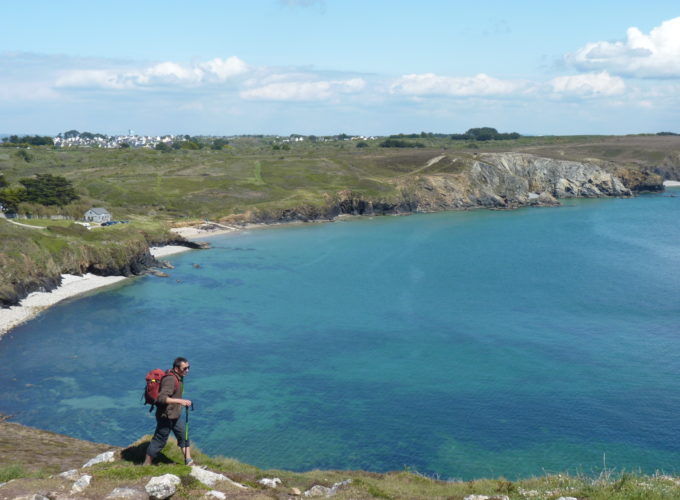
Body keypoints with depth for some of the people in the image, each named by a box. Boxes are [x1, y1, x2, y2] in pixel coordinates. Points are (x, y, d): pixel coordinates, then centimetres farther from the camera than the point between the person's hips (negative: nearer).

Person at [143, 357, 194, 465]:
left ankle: (188, 461, 19)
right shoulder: (170, 379, -26)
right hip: (166, 416, -9)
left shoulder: (178, 377, 5)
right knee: (159, 441, 3)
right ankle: (146, 465, 17)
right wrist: (180, 401, -38)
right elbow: (162, 398, -35)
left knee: (184, 436, 11)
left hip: (175, 415, 9)